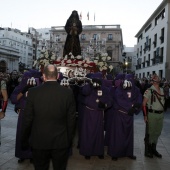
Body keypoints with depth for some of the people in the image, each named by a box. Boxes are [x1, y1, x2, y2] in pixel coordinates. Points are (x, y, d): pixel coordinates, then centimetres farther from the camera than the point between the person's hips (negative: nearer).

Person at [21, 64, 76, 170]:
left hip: (39, 142, 0)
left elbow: (27, 120, -6)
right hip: (61, 142, 0)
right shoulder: (68, 92, -11)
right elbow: (71, 120, -6)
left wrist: (24, 141, 8)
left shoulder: (33, 92, -11)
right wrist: (69, 140, 8)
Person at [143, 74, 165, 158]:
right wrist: (145, 115, -14)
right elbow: (144, 104, -10)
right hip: (152, 114, -6)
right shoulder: (149, 91, -10)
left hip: (160, 114, 6)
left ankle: (153, 149, 31)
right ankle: (147, 151, 17)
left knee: (157, 133, 15)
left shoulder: (162, 90, 9)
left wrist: (162, 111, 14)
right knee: (149, 133, 3)